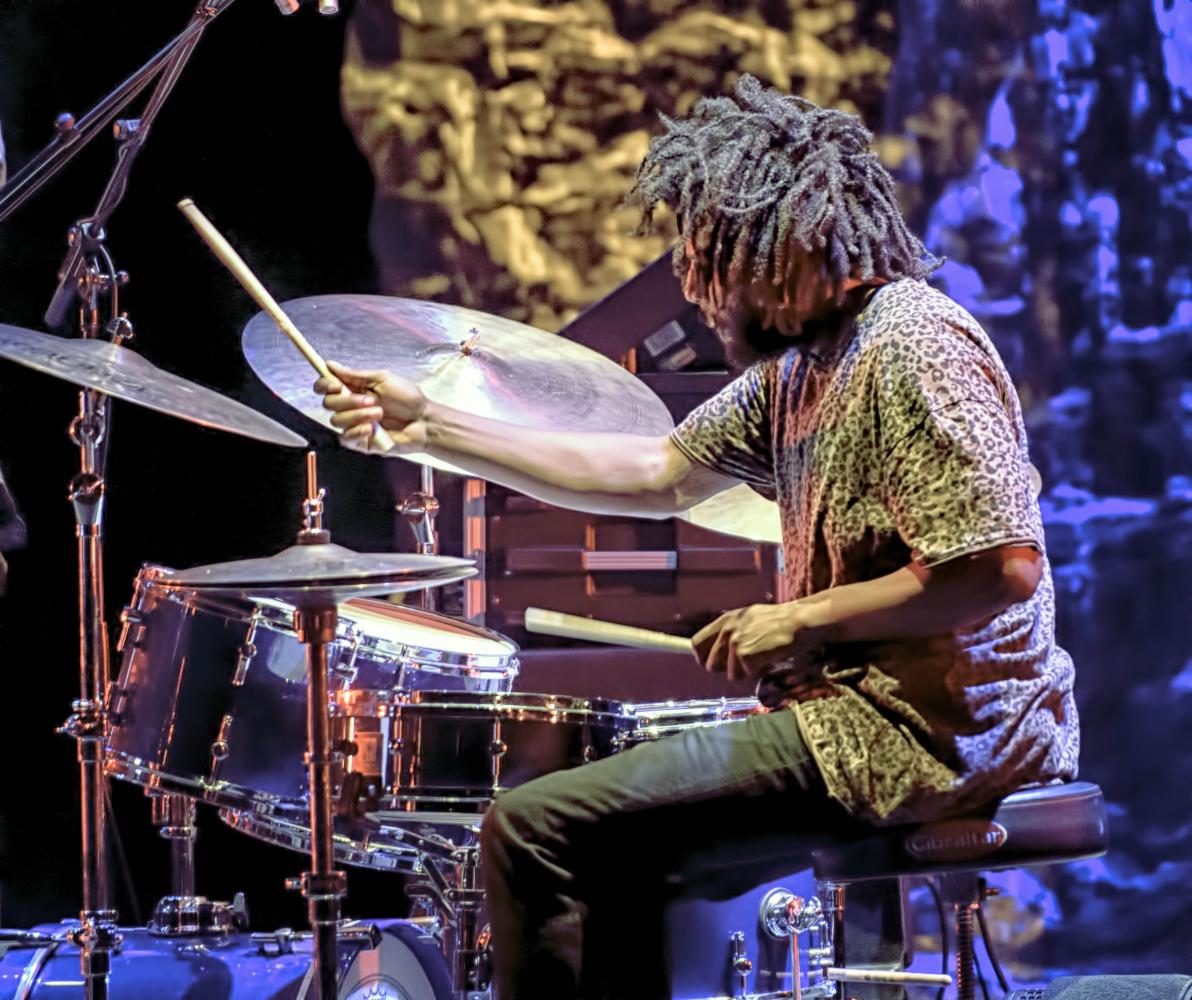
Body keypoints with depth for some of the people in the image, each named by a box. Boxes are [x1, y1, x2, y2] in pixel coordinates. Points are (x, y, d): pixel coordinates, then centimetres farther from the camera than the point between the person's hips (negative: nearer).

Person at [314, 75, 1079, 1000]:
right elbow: (655, 474, 17)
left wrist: (804, 620, -16)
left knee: (537, 831, -13)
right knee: (625, 851, 26)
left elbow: (1005, 568, -24)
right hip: (859, 706, 11)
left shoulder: (914, 345, -17)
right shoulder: (799, 361, 14)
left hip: (920, 730, -11)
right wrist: (430, 427, 13)